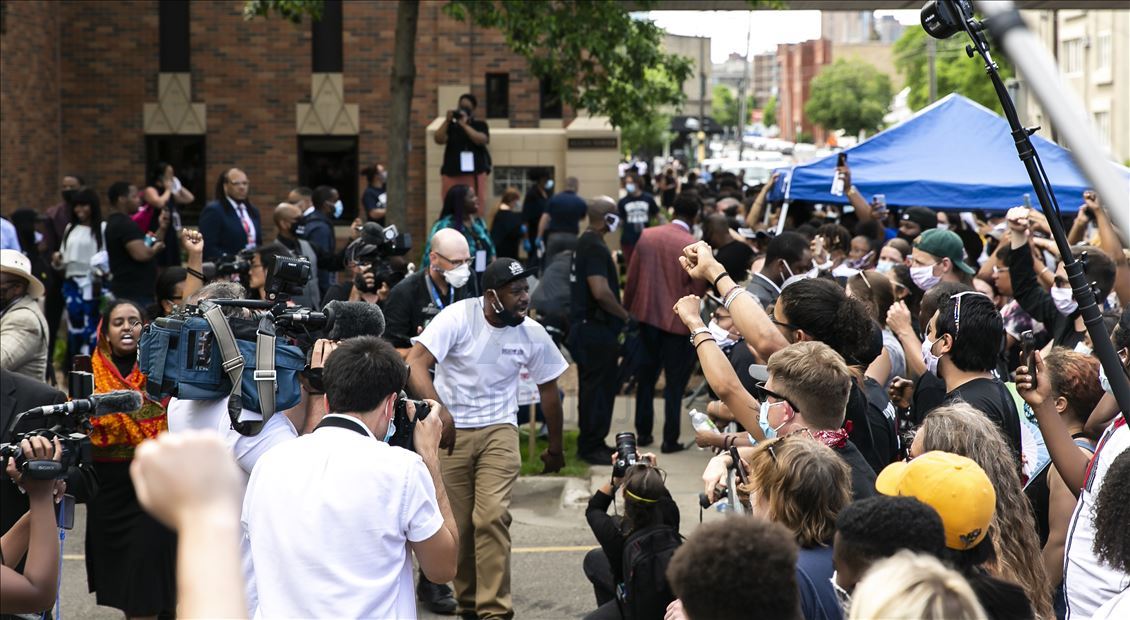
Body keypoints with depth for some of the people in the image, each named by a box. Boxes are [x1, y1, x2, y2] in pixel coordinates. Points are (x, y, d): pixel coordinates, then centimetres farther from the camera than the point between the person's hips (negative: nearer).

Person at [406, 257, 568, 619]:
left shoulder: (532, 333, -3)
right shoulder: (457, 317, -14)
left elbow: (548, 389, 11)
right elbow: (415, 364, -20)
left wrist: (555, 448, 19)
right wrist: (439, 412, -32)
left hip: (499, 430, 1)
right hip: (450, 432, -1)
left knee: (492, 518, -16)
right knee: (458, 524, 3)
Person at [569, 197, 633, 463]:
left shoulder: (585, 242, 13)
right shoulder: (595, 247, -19)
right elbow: (601, 292, -28)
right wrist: (625, 315, -15)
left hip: (588, 325, 10)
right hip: (595, 328, -10)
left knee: (596, 386, 15)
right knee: (597, 386, -4)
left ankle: (593, 442, 22)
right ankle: (591, 446, 2)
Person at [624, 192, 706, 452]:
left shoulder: (646, 236, -3)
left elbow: (631, 278, 1)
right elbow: (698, 290, -12)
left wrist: (628, 311, 12)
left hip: (646, 316, 4)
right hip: (677, 321, -4)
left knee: (646, 376, 17)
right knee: (675, 382, 6)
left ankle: (643, 432, 22)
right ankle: (670, 439, 8)